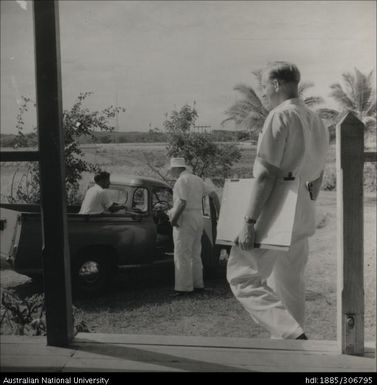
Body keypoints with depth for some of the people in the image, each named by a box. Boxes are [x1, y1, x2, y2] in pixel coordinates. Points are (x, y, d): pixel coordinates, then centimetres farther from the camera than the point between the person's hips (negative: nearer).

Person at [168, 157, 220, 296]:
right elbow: (213, 193, 11)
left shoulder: (182, 180, -12)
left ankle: (183, 287, -5)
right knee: (195, 254, 16)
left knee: (182, 255, -5)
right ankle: (198, 284, 21)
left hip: (185, 219, -9)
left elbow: (182, 202, -22)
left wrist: (174, 218, -14)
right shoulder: (197, 179, 15)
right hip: (198, 218, 9)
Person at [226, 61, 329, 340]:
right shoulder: (317, 122, 13)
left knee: (242, 277, -1)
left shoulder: (280, 116, -15)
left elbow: (266, 174, -21)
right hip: (302, 220, 9)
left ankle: (293, 335, -10)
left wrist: (249, 222, -21)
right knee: (289, 286, 16)